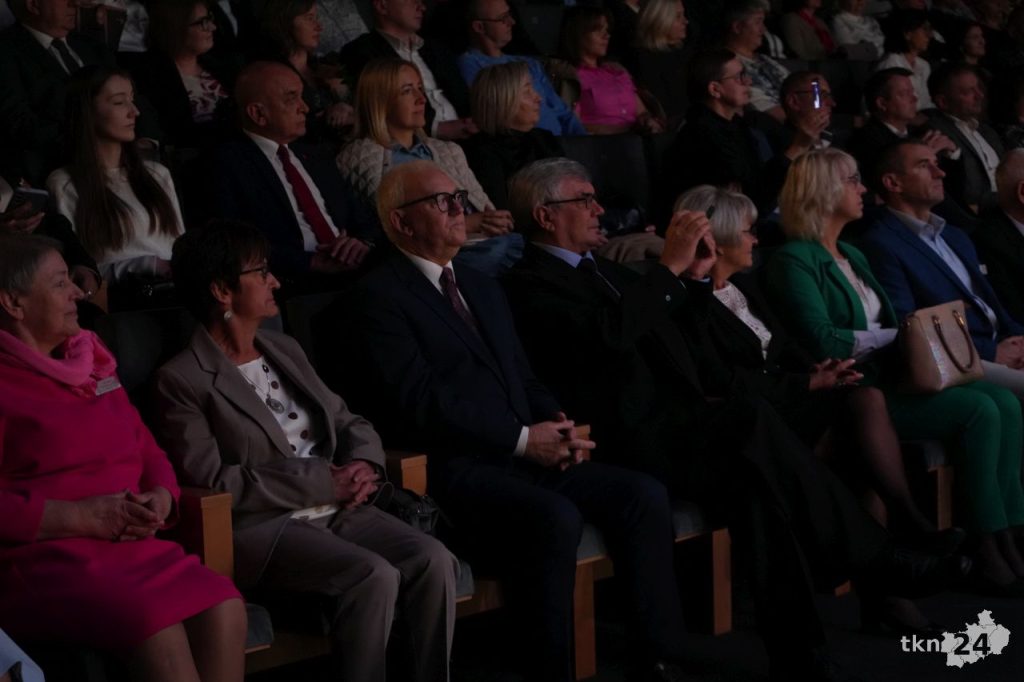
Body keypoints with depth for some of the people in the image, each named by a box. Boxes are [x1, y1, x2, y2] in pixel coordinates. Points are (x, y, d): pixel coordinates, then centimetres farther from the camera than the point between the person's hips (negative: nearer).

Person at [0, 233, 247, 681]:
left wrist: (161, 498, 2)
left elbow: (148, 452, 25)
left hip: (130, 544, 6)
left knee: (223, 607, -24)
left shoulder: (91, 362, 20)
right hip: (37, 557, -6)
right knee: (156, 625, -34)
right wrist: (81, 517, -16)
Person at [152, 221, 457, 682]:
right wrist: (322, 481, -13)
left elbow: (350, 422, 22)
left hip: (336, 510, 7)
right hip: (263, 527, -7)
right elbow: (211, 481, -13)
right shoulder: (182, 380, -4)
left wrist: (363, 464, -3)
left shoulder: (285, 351, 20)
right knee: (374, 575, -30)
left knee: (434, 561, -19)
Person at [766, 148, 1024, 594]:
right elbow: (822, 340, -18)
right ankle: (985, 552, -17)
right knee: (979, 410, -23)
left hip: (890, 377, 8)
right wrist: (898, 336, -11)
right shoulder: (795, 261, -6)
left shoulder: (852, 256, 23)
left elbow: (889, 320, 19)